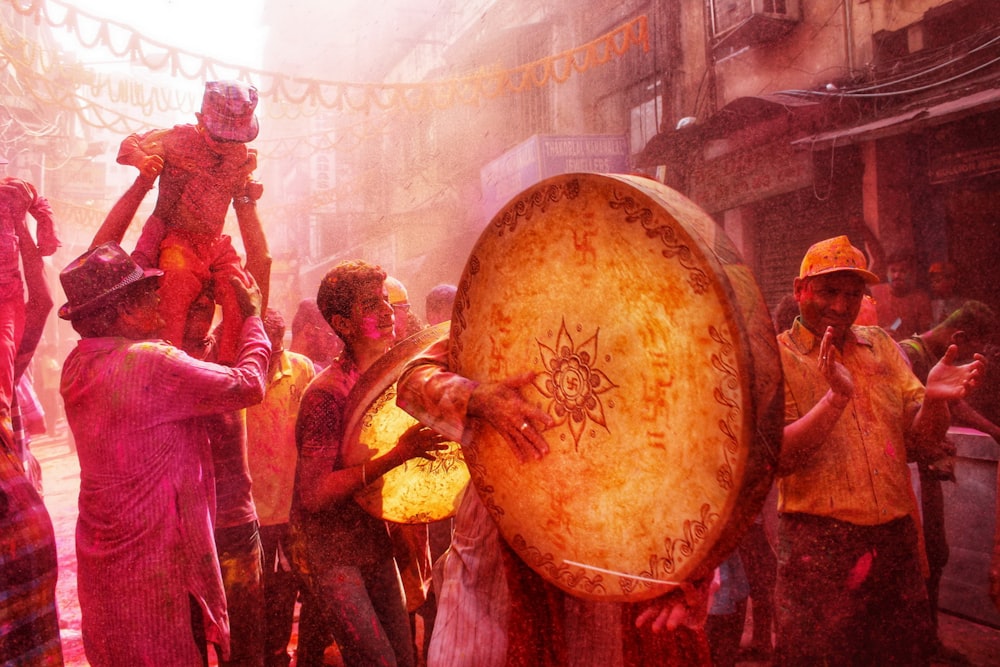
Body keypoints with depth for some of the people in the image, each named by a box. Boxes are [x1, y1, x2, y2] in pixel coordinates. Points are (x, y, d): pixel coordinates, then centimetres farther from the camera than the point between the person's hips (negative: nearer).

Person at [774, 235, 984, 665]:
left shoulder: (881, 347, 9)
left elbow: (923, 444, 6)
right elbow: (776, 459, -17)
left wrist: (934, 400, -15)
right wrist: (836, 397, -29)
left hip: (896, 543, 5)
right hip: (818, 546, -5)